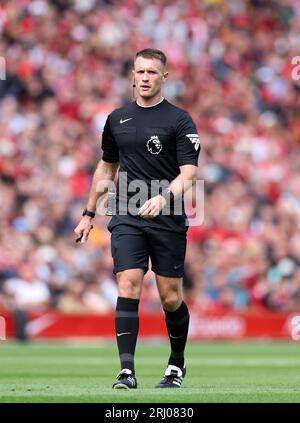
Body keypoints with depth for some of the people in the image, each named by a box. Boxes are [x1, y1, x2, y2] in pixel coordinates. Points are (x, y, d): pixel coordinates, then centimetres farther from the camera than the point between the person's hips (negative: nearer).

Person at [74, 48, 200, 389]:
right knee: (128, 286, -13)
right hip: (126, 218, 3)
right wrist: (89, 214, 23)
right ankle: (127, 371, -17)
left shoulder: (180, 121, -3)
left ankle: (177, 365, 25)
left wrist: (163, 198, -28)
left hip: (168, 220, -2)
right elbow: (106, 167, 23)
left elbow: (188, 174, -10)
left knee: (171, 298, 2)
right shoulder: (117, 119, 11)